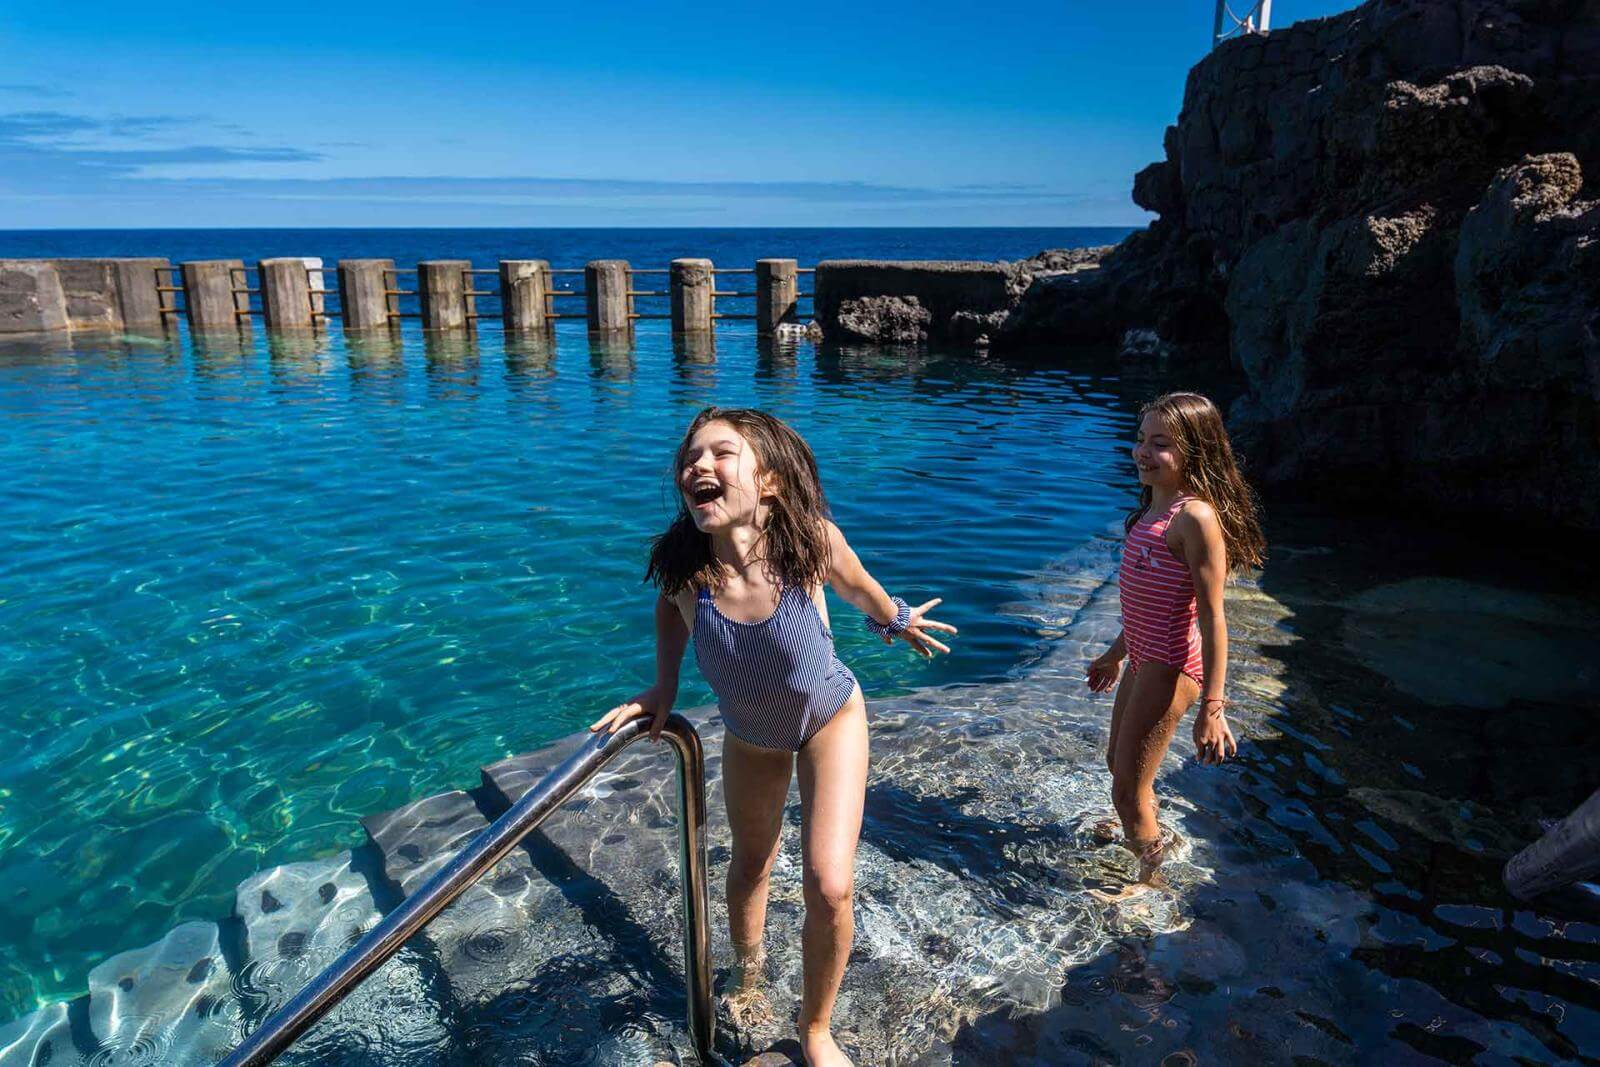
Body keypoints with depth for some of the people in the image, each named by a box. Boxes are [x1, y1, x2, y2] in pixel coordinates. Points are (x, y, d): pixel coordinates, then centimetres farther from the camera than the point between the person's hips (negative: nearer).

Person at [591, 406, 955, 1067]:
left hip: (830, 719, -2)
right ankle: (747, 971, 55)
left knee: (830, 888, -9)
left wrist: (896, 621, 8)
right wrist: (663, 687, -8)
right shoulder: (680, 563, -30)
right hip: (750, 734, 2)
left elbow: (858, 587, -10)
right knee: (751, 866, 21)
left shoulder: (810, 539, -35)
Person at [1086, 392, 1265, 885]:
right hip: (1144, 660, 10)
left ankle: (1150, 883, 26)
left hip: (1169, 668, -10)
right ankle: (1141, 841, 54)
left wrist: (1212, 706, -23)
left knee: (1128, 790, 4)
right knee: (1117, 762, 28)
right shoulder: (1157, 505, 7)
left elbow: (1212, 618, -23)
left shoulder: (1196, 516, -22)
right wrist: (1116, 653, 26)